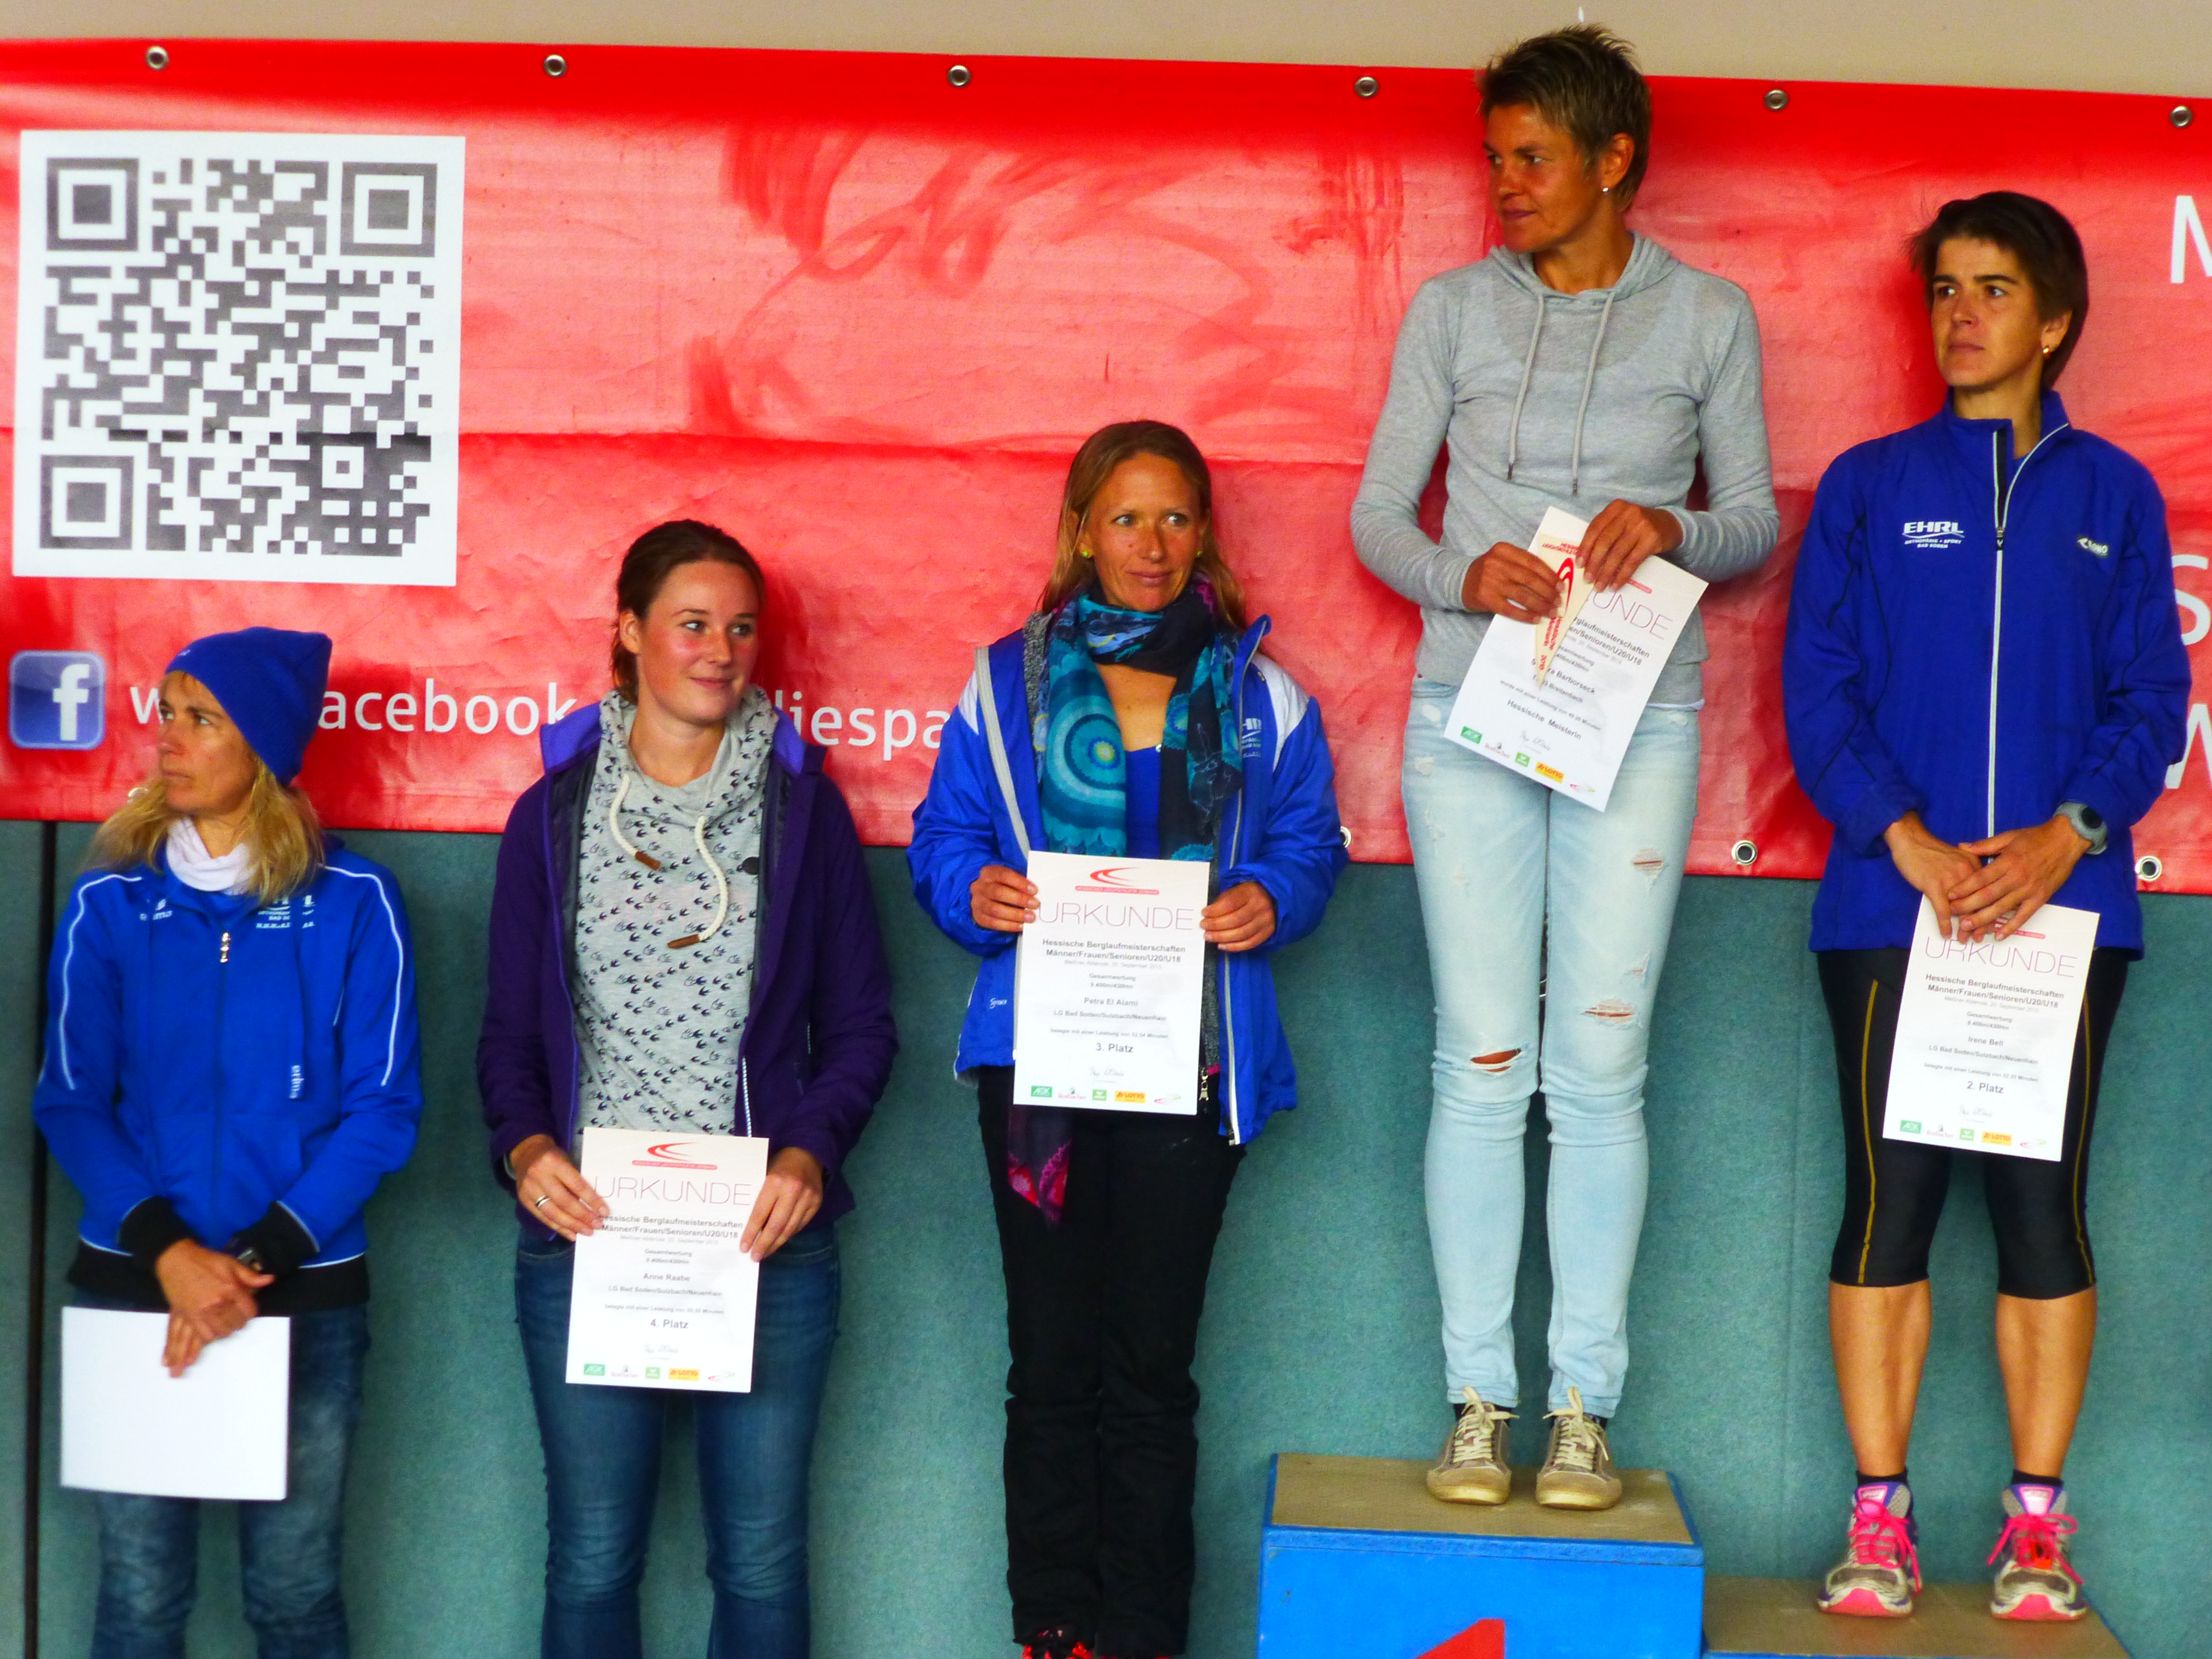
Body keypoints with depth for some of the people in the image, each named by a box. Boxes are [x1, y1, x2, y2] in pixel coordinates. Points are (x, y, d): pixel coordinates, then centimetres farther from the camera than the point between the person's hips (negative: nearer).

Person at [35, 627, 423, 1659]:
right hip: (130, 1287, 1)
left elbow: (382, 1107, -4)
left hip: (306, 1295, -1)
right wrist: (167, 1248, -14)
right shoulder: (110, 903, 2)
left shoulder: (353, 905, -3)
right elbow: (69, 1101, 1)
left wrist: (264, 1258, -14)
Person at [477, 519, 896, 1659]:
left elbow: (860, 1025, 6)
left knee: (762, 1564, 5)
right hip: (584, 1232, 0)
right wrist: (525, 1147, -11)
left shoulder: (802, 807, 5)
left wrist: (810, 1150, -11)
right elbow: (510, 1030, 8)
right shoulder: (554, 814, 6)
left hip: (767, 1239, 0)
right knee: (592, 1562, 7)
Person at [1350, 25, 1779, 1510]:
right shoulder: (1454, 311, 9)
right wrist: (1464, 576, -13)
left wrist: (1677, 529, -12)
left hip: (1637, 722, 0)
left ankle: (1586, 1405, 5)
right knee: (1484, 1062, -2)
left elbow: (1758, 521, 10)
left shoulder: (1709, 318, 8)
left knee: (1601, 1065, -2)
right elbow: (1379, 513, 8)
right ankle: (1479, 1400, 5)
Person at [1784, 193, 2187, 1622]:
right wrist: (1908, 842, -12)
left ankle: (2038, 1524, 11)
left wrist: (2062, 836, -11)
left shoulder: (2113, 494, 10)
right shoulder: (1870, 486, 8)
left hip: (2062, 902, 0)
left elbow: (2152, 699, 5)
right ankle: (1881, 1521, 6)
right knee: (1889, 1198, -1)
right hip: (1893, 901, 0)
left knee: (2044, 1200, 2)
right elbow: (1818, 691, 1)